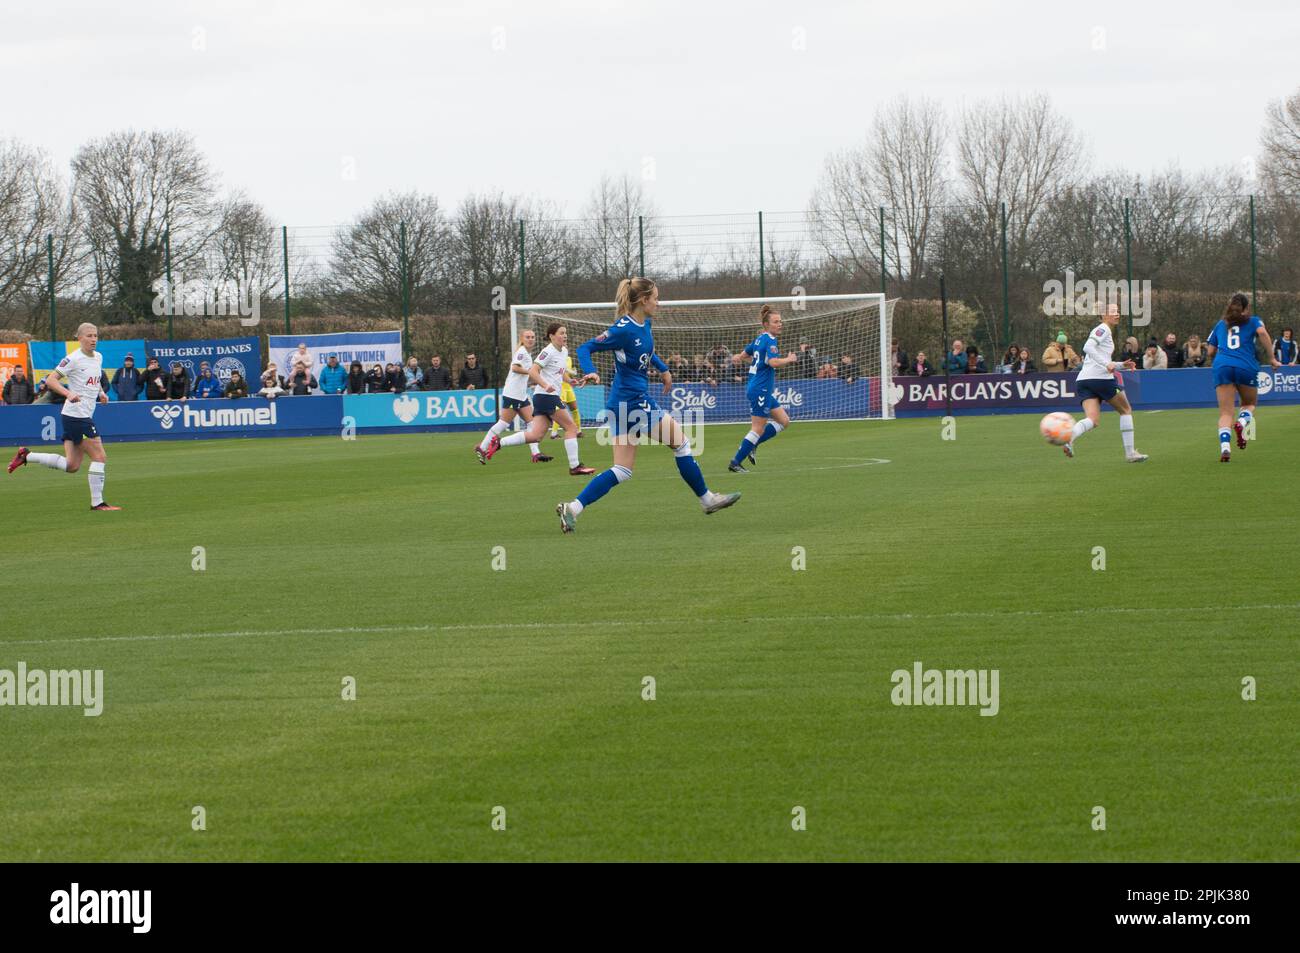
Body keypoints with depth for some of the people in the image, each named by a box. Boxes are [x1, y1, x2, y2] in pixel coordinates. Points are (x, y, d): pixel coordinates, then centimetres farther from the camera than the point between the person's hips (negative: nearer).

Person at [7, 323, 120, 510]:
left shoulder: (98, 357, 12)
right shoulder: (73, 359, -13)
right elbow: (50, 380, -14)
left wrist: (101, 393, 10)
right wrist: (68, 393, -29)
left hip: (85, 416, 9)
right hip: (76, 415, -9)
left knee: (71, 466, 11)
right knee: (99, 456, -8)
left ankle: (26, 455, 19)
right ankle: (97, 502, -2)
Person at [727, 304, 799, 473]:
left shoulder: (759, 339, 12)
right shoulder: (770, 341, -15)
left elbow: (745, 353, 27)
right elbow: (774, 362, -30)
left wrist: (739, 357, 49)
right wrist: (789, 359, -13)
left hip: (762, 391, 10)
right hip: (760, 390, -10)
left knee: (784, 421, 11)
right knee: (758, 429, -5)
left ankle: (751, 444, 11)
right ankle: (735, 463, -1)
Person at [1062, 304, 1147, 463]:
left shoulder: (1104, 331, 27)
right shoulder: (1103, 329, -2)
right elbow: (1088, 347, -19)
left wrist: (1121, 366, 22)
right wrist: (1106, 363, -26)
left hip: (1083, 379, 8)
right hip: (1101, 378, -8)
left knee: (1094, 421, -6)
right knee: (1126, 410, 11)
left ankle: (1068, 437, -34)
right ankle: (1130, 453, 12)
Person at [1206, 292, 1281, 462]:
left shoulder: (1220, 324, 23)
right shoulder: (1253, 321, 15)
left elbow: (1211, 351, 21)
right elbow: (1262, 333, -6)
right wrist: (1272, 358, -3)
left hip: (1222, 366, 2)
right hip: (1246, 366, -1)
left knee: (1225, 412, -2)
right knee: (1250, 403, 20)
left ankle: (1224, 446, -24)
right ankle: (1242, 421, -13)